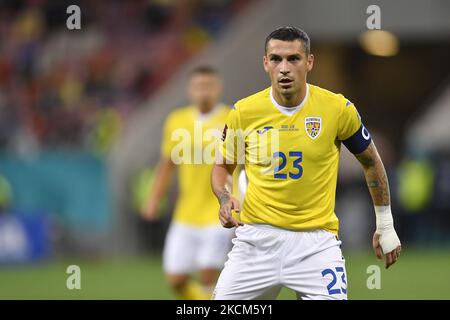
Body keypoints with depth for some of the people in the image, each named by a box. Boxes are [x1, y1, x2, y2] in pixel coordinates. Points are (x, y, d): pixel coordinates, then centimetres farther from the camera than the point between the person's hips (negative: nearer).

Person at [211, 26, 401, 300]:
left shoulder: (338, 109, -5)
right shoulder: (244, 112, -3)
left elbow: (371, 162, 10)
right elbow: (223, 166, 13)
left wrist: (385, 226, 13)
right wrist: (225, 198, -9)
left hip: (316, 241, -1)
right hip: (257, 237, 1)